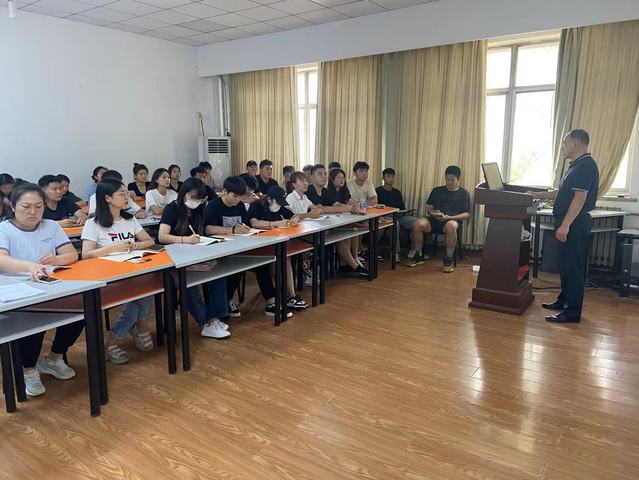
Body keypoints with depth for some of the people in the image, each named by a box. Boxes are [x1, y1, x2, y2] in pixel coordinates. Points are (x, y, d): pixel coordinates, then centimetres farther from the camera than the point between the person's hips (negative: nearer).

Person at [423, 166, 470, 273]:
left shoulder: (463, 193, 10)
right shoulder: (437, 191, 18)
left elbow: (467, 214, 3)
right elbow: (429, 208, 17)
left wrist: (449, 217, -13)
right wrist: (434, 213, -8)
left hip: (453, 221, -2)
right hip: (435, 220, 3)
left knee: (451, 226, -41)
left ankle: (449, 260, -21)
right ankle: (419, 256, -9)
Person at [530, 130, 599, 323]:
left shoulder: (586, 165, -15)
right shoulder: (576, 165, 17)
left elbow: (580, 198, -23)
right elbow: (561, 193, 24)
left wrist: (565, 225, -27)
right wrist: (537, 195, 24)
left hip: (575, 224, -10)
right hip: (568, 223, 10)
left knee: (573, 267, -6)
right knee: (565, 264, 17)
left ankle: (573, 312, 0)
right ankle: (564, 300, 29)